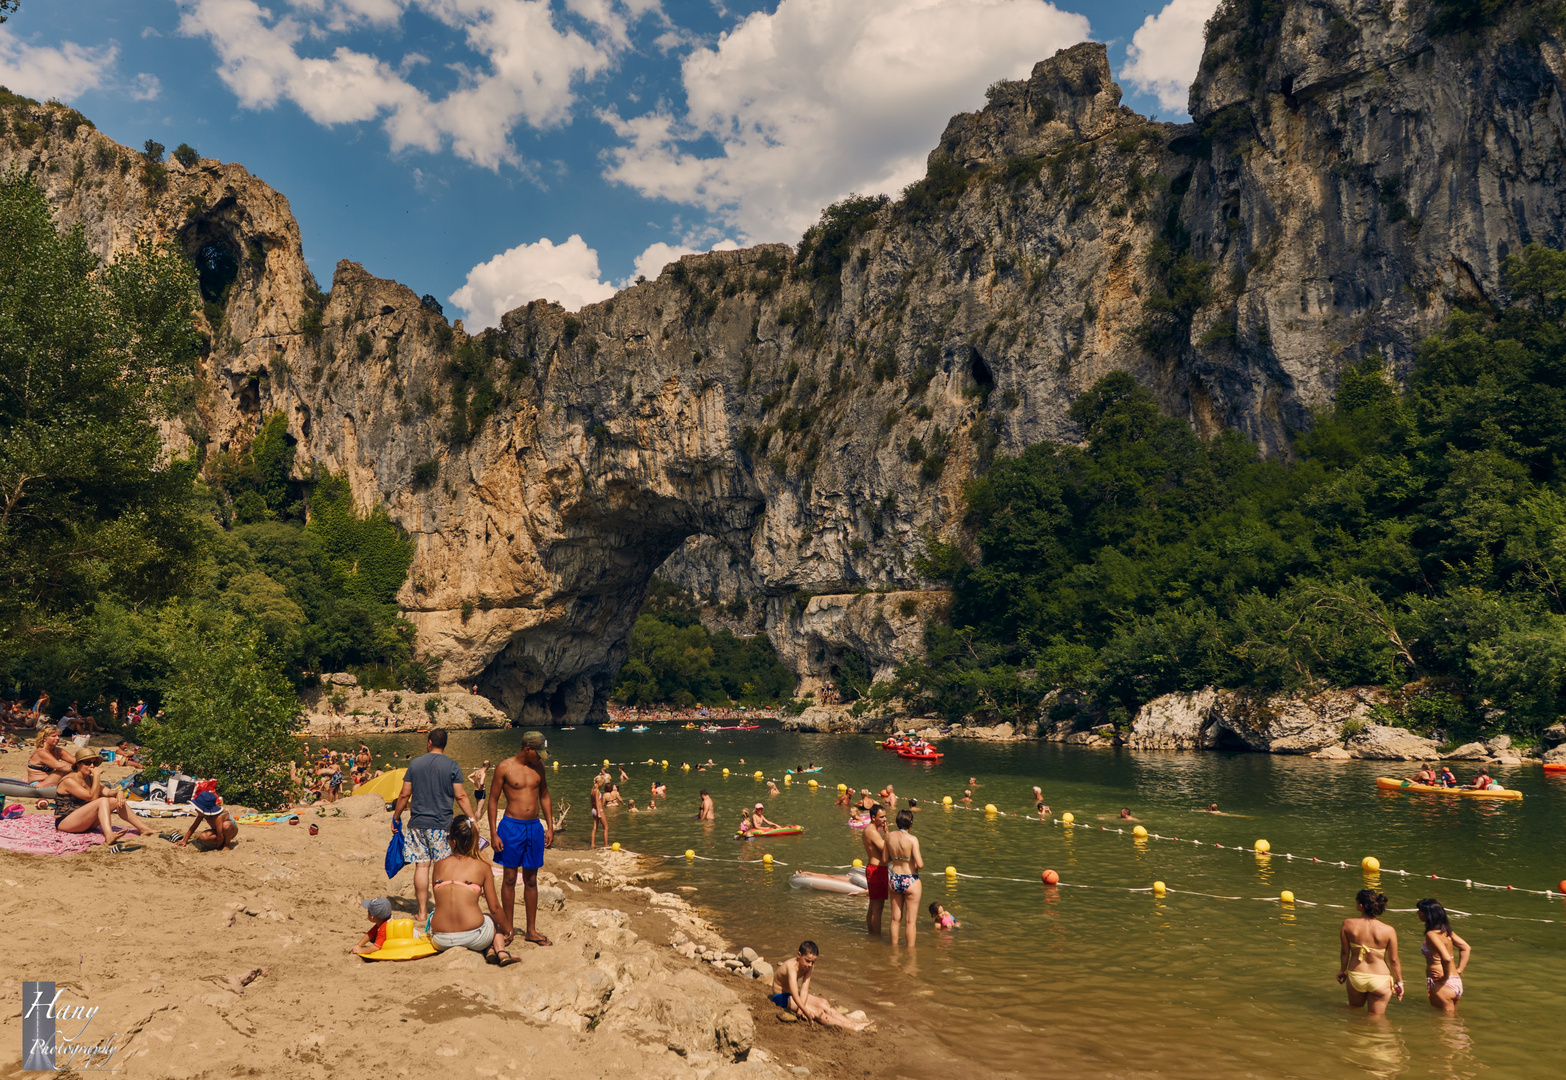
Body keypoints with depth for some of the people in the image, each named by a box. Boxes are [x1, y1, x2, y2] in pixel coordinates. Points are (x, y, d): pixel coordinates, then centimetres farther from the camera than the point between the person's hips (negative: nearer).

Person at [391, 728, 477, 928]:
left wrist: (396, 817, 18)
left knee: (421, 866, 5)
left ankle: (422, 911, 8)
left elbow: (404, 795, 5)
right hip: (442, 824, -2)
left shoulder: (415, 763, 4)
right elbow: (461, 796, -6)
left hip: (418, 823, 2)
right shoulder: (451, 766, -3)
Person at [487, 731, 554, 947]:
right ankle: (508, 928, 15)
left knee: (531, 880, 9)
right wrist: (493, 833, -7)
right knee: (510, 878, 3)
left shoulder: (538, 767, 6)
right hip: (512, 826, -4)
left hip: (534, 826, 4)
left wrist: (550, 826, 11)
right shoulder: (504, 767, -7)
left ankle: (531, 930, 16)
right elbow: (493, 800, -3)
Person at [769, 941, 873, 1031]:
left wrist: (801, 1007, -31)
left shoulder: (809, 967, -8)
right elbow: (795, 995, -41)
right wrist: (805, 1011, -48)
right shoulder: (792, 967, -32)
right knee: (815, 1011, -21)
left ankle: (851, 1022, -11)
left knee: (823, 1003, -10)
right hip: (781, 997, -8)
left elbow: (804, 989, -17)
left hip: (792, 994, 8)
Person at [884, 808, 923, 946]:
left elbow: (886, 860, 5)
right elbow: (920, 864, -22)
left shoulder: (889, 836, -5)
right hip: (910, 881, -5)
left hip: (894, 879, 5)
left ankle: (894, 946, 29)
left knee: (895, 918, 19)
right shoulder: (912, 839, -20)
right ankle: (910, 949, 14)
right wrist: (918, 864, -1)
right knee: (911, 920, 8)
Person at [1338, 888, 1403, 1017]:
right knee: (1377, 1017, 14)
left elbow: (1344, 952, -1)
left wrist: (1342, 970, 15)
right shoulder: (1388, 931, -15)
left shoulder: (1348, 924, -11)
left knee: (1353, 1009, 26)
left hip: (1355, 976, 1)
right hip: (1380, 979, -1)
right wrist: (1399, 982, 9)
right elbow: (1394, 960, -7)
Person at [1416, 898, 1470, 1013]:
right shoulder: (1444, 930, 8)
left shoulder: (1431, 934, -19)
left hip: (1442, 986, -9)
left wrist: (1445, 977, -16)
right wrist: (1459, 970, 11)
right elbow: (1466, 948, 16)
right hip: (1456, 982, 9)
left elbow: (1447, 958, -30)